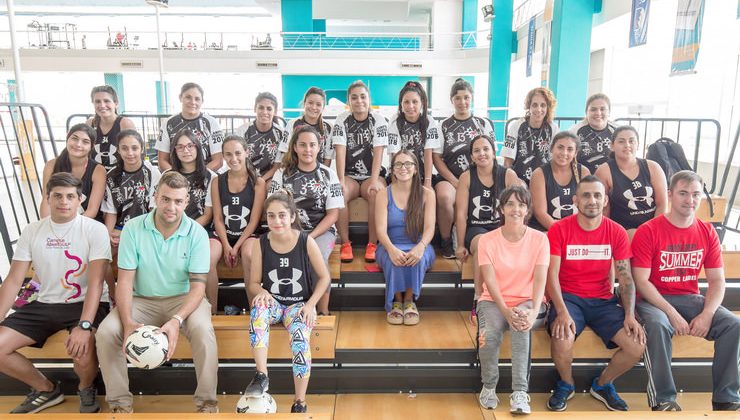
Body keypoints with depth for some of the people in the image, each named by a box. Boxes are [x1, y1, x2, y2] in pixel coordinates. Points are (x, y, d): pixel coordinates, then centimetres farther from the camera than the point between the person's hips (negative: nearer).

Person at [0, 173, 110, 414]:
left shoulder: (94, 229, -10)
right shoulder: (32, 231, 4)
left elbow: (96, 283, -17)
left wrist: (84, 325, -29)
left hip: (85, 304, -5)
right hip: (45, 304, 5)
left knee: (81, 349, -32)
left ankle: (86, 389, 5)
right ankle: (46, 389, 15)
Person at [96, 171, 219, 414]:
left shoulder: (197, 233, -10)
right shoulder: (133, 228, -7)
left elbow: (198, 286, -13)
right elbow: (125, 281, -9)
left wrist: (176, 321, -30)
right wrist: (128, 323, -24)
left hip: (183, 299, -2)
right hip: (142, 300, 2)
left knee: (203, 329, -31)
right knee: (105, 332, -22)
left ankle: (207, 402, -11)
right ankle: (120, 402, -1)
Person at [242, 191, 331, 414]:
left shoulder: (306, 241, -9)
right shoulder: (261, 244, -4)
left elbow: (324, 277, -1)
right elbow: (254, 283, 1)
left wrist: (310, 304, -12)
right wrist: (262, 292, -22)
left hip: (299, 304, -1)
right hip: (273, 303, 2)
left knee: (300, 339, -31)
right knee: (258, 308, -34)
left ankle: (300, 402, -16)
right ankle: (261, 375, -30)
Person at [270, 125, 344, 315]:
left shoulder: (328, 175, 6)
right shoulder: (282, 174, 8)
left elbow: (333, 213, 1)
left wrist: (311, 236, -13)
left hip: (322, 231, -1)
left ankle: (323, 311, -15)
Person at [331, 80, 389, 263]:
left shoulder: (379, 121, -2)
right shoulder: (341, 121, 0)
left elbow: (378, 152, -12)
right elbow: (340, 152, -11)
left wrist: (374, 180, -25)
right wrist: (341, 182, -24)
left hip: (372, 174, 0)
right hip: (349, 174, 1)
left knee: (377, 194, -33)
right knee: (338, 194, -31)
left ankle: (372, 244, -20)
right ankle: (345, 244, -18)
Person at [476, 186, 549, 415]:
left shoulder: (539, 239, -1)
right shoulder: (487, 240, -2)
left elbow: (540, 279, -11)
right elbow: (490, 281, -12)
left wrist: (534, 312, -29)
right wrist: (506, 311, -28)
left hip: (528, 302, 0)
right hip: (494, 301, 0)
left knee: (522, 326, -34)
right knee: (489, 334, -30)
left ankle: (520, 392, -25)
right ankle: (488, 386, -4)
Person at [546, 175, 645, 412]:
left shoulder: (617, 232, 1)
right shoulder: (559, 229, -7)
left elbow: (626, 278, 1)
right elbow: (552, 275, -12)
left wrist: (630, 315, -14)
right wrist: (562, 312, -25)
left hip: (603, 301, 3)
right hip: (568, 297, -3)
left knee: (638, 345, -16)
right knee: (562, 339, -31)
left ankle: (603, 384, 15)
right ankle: (566, 384, 4)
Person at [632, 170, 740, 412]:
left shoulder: (707, 232, 6)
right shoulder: (648, 231, -9)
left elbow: (717, 280, 5)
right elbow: (641, 281, -12)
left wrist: (707, 313, -12)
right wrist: (671, 313, -21)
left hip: (690, 299, 5)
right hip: (654, 299, -5)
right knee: (657, 325, -35)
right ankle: (663, 400, -21)